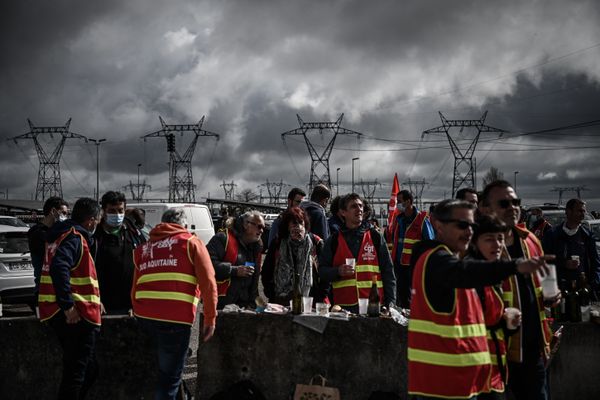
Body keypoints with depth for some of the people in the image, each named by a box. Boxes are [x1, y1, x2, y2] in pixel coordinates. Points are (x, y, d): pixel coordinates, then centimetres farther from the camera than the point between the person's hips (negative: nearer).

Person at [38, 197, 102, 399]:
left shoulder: (64, 234, 18)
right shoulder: (74, 237, -13)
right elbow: (59, 267, -29)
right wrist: (68, 305, -29)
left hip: (69, 314, 10)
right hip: (75, 315, -10)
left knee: (88, 370, 18)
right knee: (76, 374, -6)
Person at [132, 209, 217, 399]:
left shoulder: (143, 247, 22)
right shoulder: (191, 242, 9)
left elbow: (135, 287, 16)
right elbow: (208, 283, -1)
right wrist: (210, 318, 3)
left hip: (144, 315, 4)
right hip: (176, 317, -4)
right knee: (170, 377, 4)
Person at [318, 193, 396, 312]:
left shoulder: (375, 237, 10)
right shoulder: (333, 241, 10)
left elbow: (388, 271, 9)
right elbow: (322, 271, 10)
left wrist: (390, 302, 1)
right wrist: (338, 271, -11)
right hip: (344, 306, 0)